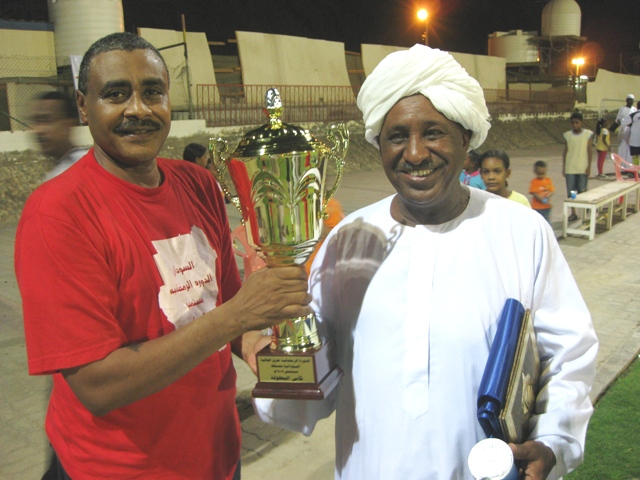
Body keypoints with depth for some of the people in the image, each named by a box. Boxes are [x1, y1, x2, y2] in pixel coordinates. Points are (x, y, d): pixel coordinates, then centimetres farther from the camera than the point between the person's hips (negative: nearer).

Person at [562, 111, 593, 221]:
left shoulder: (587, 134, 0)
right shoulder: (567, 135, 4)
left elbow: (589, 150, 1)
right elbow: (565, 151, 8)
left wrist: (589, 166, -4)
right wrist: (563, 167, 5)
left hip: (583, 168, -2)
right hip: (570, 168, 2)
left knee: (582, 191, 0)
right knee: (570, 191, 1)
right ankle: (573, 213, 8)